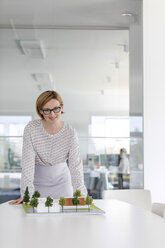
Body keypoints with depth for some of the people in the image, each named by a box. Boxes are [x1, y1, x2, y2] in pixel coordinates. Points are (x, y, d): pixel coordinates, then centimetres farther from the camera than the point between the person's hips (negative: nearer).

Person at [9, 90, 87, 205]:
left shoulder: (70, 132, -14)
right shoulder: (31, 129, -19)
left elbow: (76, 165, -16)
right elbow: (28, 162, -20)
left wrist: (81, 194, -27)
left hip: (62, 182, 2)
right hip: (38, 182, -1)